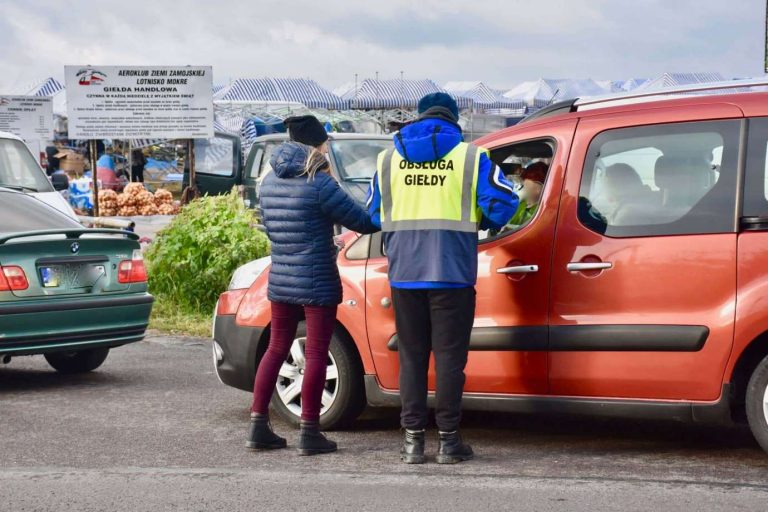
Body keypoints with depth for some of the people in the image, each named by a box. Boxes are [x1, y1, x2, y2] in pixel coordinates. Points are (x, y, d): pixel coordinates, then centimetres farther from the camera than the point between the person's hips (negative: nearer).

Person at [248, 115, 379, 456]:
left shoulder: (270, 181, 7)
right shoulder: (319, 184, -15)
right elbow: (362, 221, -11)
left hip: (280, 279, 7)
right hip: (317, 281, -7)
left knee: (276, 349, 15)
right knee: (316, 354, 0)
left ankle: (258, 427, 14)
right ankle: (309, 434, 1)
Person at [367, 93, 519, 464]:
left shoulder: (389, 159, 9)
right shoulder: (470, 157, 0)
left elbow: (375, 215, 15)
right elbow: (501, 204, -5)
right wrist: (478, 222, 15)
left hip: (404, 276, 3)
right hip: (452, 276, -2)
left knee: (411, 356, 10)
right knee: (449, 356, 4)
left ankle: (412, 439, 8)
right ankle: (448, 440, 5)